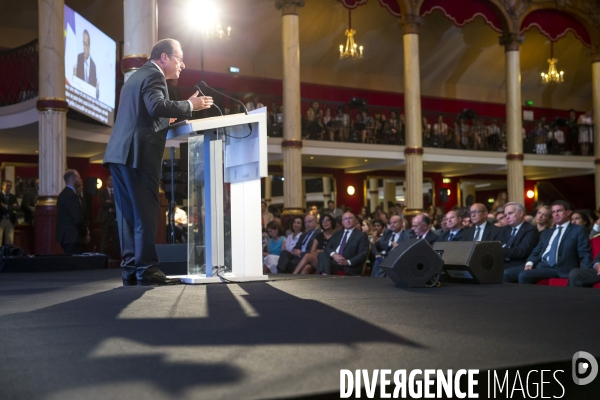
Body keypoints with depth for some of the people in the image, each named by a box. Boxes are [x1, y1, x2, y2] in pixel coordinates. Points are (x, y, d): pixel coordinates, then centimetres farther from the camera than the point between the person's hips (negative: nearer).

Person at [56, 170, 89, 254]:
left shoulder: (63, 194, 16)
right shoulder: (71, 195, -16)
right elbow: (78, 218, -19)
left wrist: (84, 230, 13)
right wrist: (85, 234, -6)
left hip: (66, 237, 10)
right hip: (73, 238, -10)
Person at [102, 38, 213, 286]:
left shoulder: (137, 76, 26)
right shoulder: (154, 75, -5)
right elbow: (157, 106, -23)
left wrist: (165, 120, 25)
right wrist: (190, 105, -15)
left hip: (119, 154, 9)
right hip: (138, 155, -9)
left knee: (129, 214, 7)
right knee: (145, 212, -8)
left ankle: (130, 269, 7)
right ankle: (146, 269, -7)